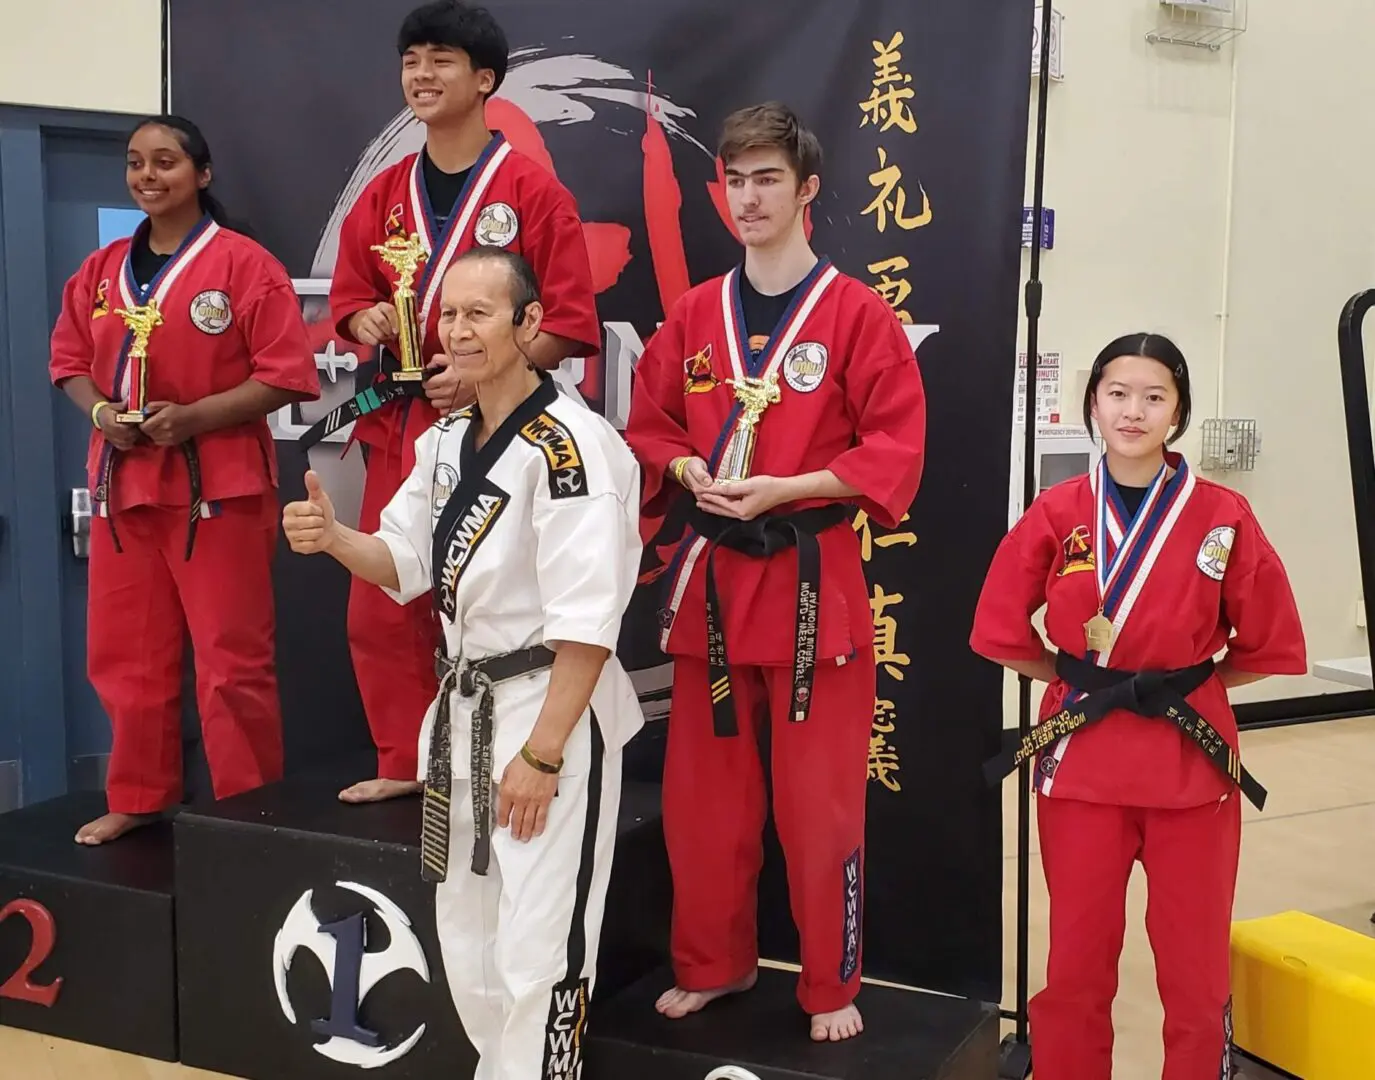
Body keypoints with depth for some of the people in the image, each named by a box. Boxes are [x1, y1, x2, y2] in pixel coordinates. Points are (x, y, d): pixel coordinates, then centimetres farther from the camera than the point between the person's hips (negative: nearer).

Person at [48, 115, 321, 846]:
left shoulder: (244, 263, -8)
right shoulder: (102, 269, 11)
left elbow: (286, 375, -11)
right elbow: (70, 359, 16)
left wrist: (194, 416, -20)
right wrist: (100, 412, -6)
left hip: (219, 484, -6)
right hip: (124, 481, 6)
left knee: (231, 660, 0)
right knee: (125, 653, 13)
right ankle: (137, 800, 28)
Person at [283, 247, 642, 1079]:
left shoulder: (569, 445, -20)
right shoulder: (447, 440, 7)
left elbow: (588, 623, -22)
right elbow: (405, 564, 12)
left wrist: (541, 755, -21)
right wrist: (331, 537, -8)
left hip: (555, 712, -8)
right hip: (466, 706, 9)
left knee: (538, 952, 1)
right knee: (466, 938, 19)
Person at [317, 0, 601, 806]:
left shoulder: (532, 190, -6)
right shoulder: (384, 195, 10)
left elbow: (569, 323, -8)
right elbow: (351, 293, 18)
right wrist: (366, 321, -6)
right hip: (399, 430, 6)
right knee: (380, 608, 9)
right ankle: (407, 762, 25)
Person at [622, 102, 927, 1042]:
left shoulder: (858, 313, -6)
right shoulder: (694, 315, 8)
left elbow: (894, 452, -9)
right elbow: (648, 427, 14)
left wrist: (784, 489, -18)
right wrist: (689, 470, -7)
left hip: (813, 584, -4)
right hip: (710, 578, 5)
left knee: (820, 803, 4)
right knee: (702, 795, 12)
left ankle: (832, 988, 22)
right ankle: (713, 966, 31)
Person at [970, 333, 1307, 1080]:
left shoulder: (1224, 517, -4)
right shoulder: (1055, 514, -3)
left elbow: (1268, 646, 2)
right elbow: (1001, 632, 3)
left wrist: (1185, 681, -2)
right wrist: (1079, 680, 1)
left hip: (1192, 761, 0)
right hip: (1081, 758, 1)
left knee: (1195, 967, 11)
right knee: (1077, 961, 13)